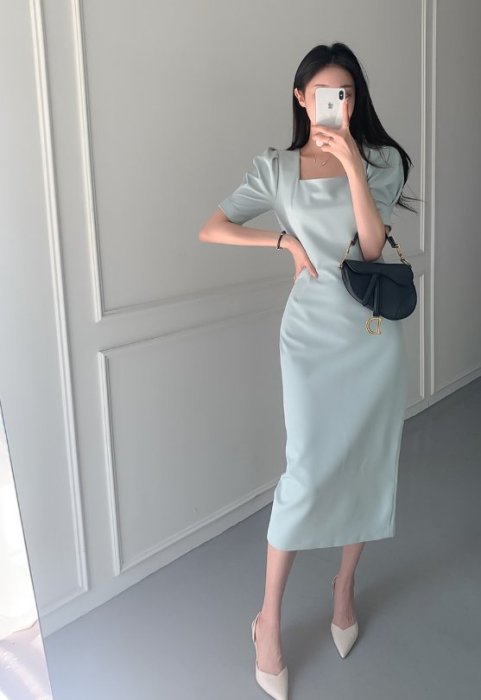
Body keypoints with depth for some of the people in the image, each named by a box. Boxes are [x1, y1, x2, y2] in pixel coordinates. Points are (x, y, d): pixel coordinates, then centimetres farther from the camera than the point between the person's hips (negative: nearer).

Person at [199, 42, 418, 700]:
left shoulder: (382, 159, 2)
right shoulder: (277, 168, 3)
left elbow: (372, 245, -12)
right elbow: (211, 229, 0)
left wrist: (351, 161, -19)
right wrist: (287, 240, -7)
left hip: (375, 330, 2)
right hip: (312, 331, -1)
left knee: (365, 464, 9)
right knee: (307, 474, -4)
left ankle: (345, 587, 33)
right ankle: (269, 619, 13)